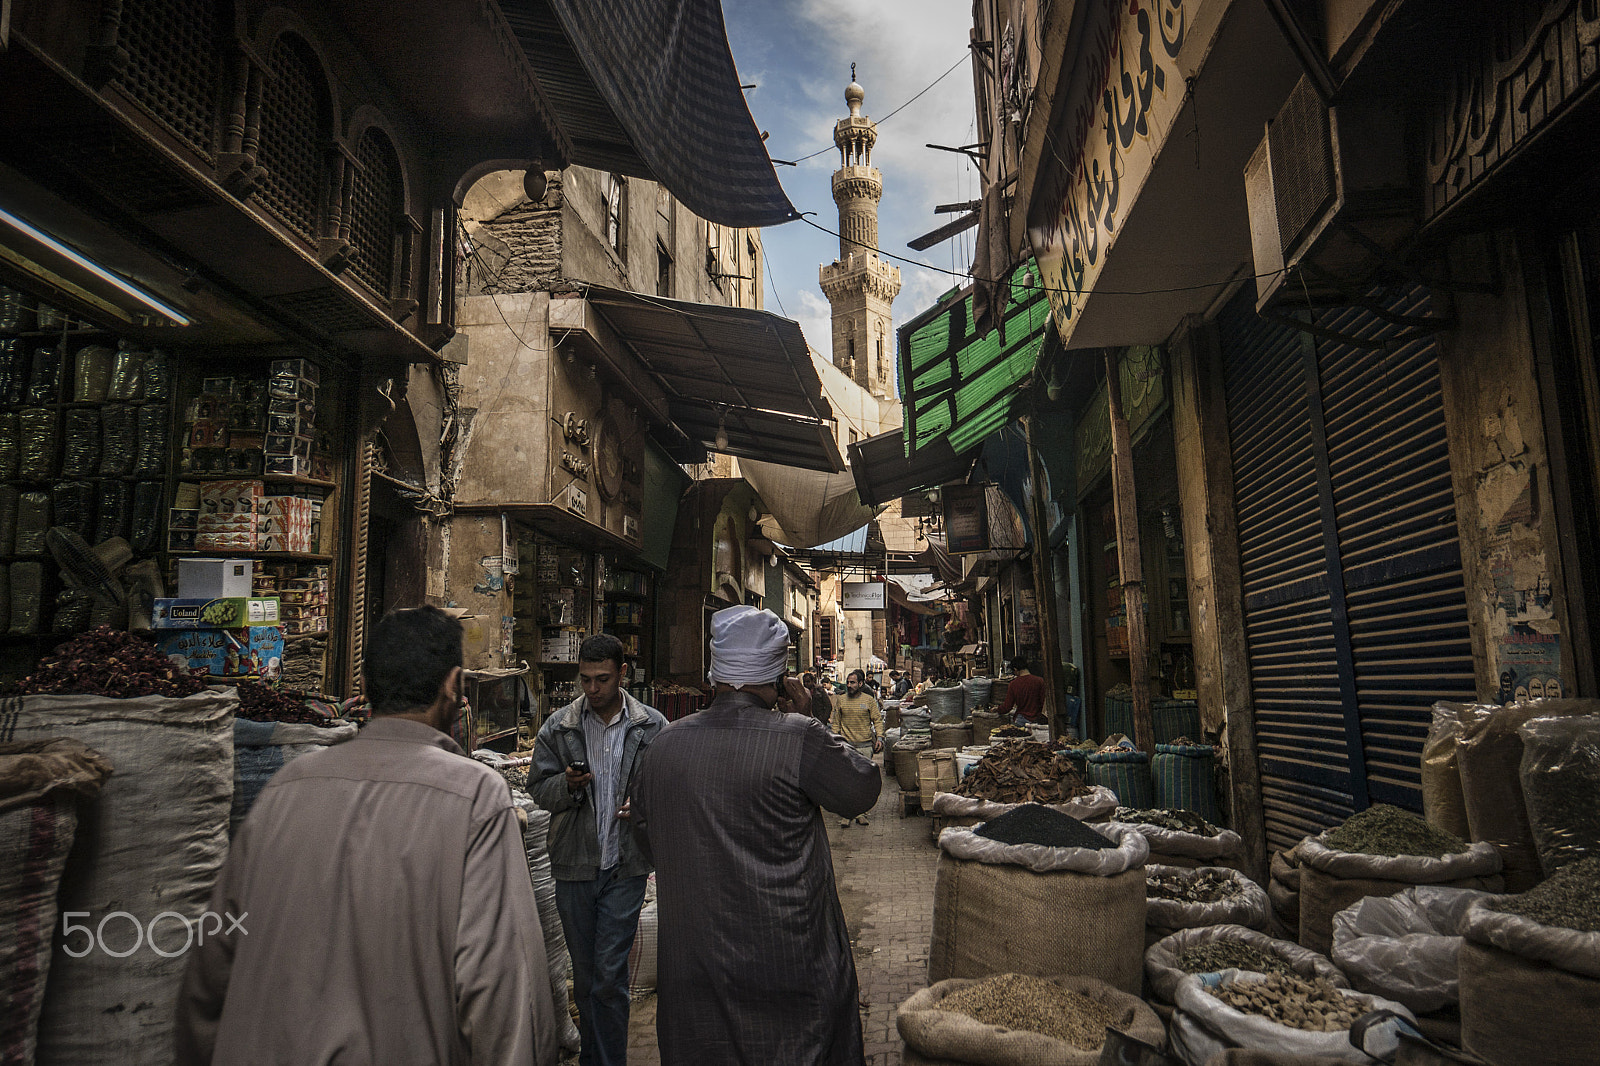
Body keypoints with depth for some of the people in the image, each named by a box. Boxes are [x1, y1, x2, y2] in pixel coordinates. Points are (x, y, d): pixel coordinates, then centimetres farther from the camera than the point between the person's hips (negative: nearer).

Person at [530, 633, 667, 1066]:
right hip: (573, 866, 2)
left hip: (625, 867, -2)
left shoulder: (652, 726, -2)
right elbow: (538, 787, 4)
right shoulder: (558, 726, 2)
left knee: (609, 976, -4)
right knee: (584, 974, 16)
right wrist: (568, 784, -16)